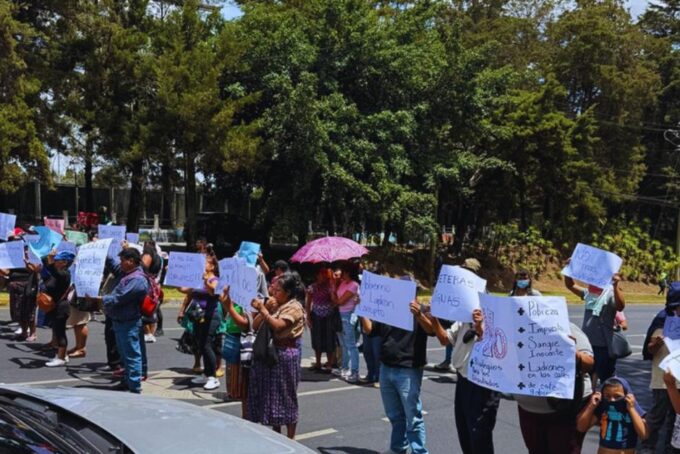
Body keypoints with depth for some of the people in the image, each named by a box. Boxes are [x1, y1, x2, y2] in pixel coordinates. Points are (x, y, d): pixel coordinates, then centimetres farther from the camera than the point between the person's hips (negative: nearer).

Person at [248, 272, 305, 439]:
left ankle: (290, 438, 11)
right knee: (270, 394, 14)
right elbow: (255, 325, 7)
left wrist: (262, 309, -24)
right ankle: (276, 434, 27)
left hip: (285, 354, -8)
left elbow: (278, 326, -24)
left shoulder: (294, 307, -11)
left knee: (285, 396, 1)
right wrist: (266, 308, -4)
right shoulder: (273, 304, 12)